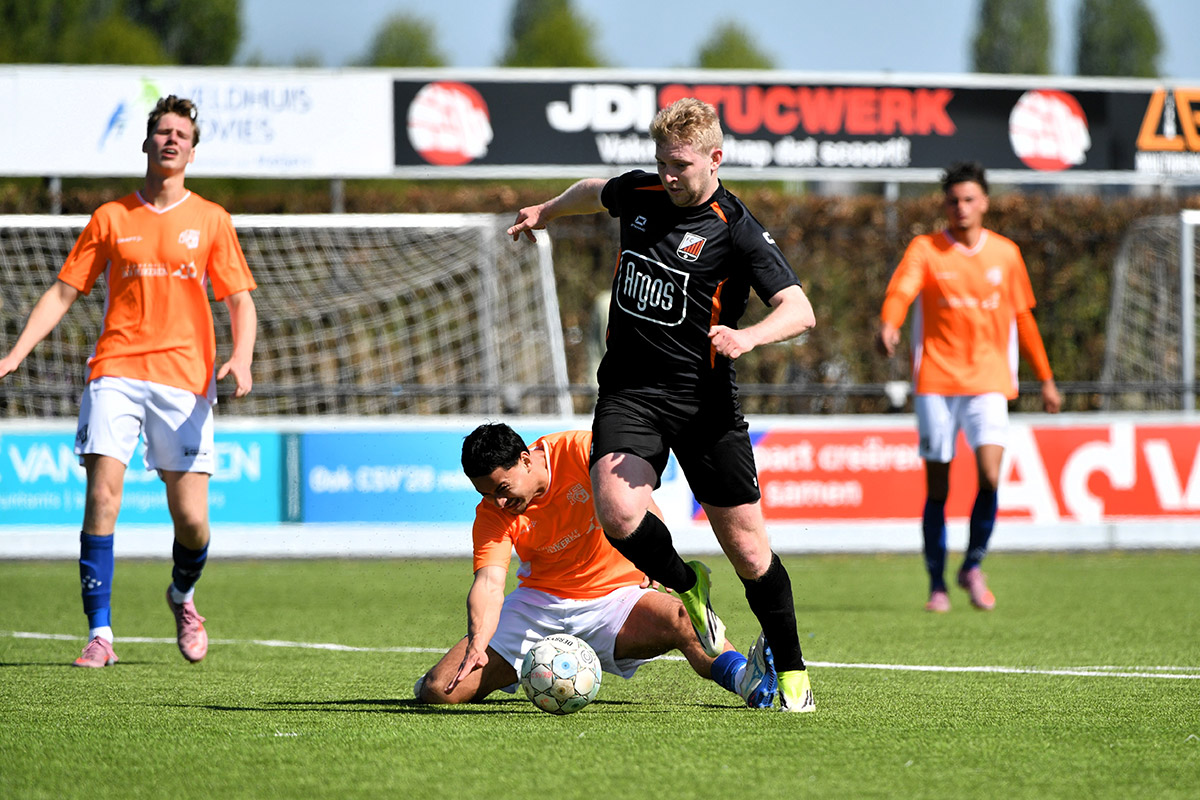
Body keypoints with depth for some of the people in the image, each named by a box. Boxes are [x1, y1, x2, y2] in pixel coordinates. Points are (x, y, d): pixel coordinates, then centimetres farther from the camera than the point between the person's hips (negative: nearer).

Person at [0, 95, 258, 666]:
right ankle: (100, 634, -12)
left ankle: (182, 595, 29)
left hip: (184, 378, 0)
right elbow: (63, 292, 10)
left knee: (191, 519, -4)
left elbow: (240, 300, 8)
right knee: (102, 495, -16)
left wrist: (241, 359, -11)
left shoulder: (211, 220, 9)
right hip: (116, 370, 0)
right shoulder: (111, 218, 10)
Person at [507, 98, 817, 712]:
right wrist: (548, 210, 47)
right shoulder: (637, 194, 6)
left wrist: (747, 336, -38)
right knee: (618, 514, -23)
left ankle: (791, 671, 17)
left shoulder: (735, 229, -11)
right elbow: (595, 192, 31)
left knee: (745, 544, -3)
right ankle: (684, 587, 10)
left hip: (704, 400, -3)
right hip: (629, 390, 3)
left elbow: (799, 310, -19)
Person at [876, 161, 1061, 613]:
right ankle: (937, 584, 12)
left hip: (988, 381, 1)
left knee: (989, 475, -16)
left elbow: (1022, 318, 18)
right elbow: (900, 291, -18)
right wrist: (888, 327, -40)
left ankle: (972, 567, 5)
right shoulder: (925, 250, 0)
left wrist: (1046, 379, 21)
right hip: (936, 381, -1)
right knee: (937, 486, 1)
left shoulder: (1005, 254, 9)